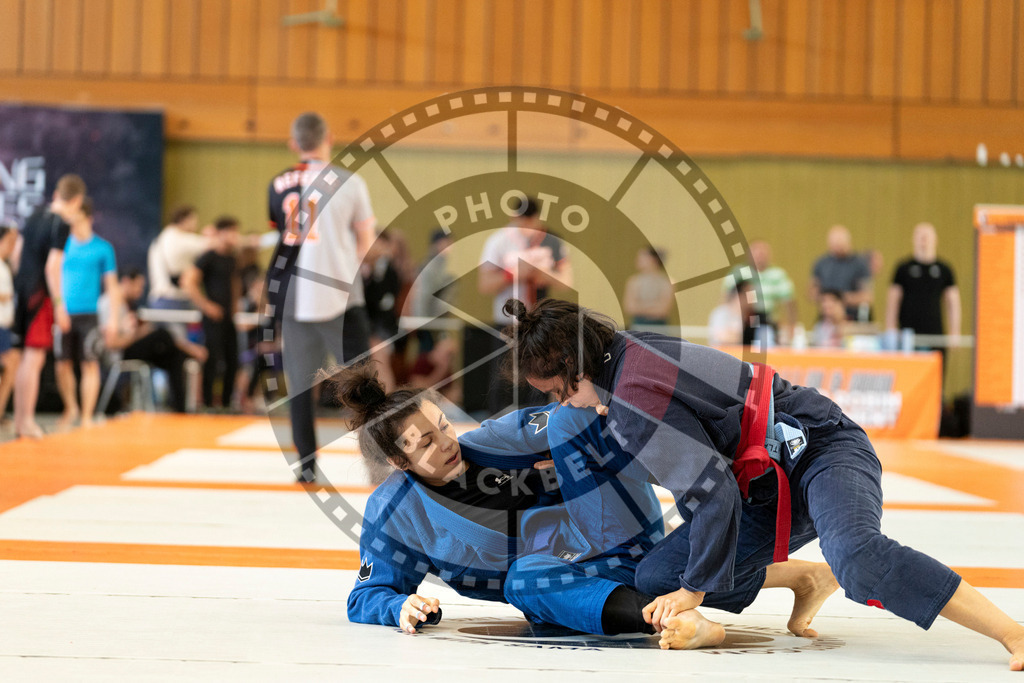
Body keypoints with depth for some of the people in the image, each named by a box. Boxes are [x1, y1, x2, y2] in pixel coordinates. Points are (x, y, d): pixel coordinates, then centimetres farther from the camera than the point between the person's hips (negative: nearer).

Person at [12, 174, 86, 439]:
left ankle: (20, 420, 19)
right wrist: (59, 306, -16)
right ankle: (27, 422, -5)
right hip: (41, 296, -8)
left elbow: (18, 254, 17)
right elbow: (52, 268, -19)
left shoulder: (35, 216, 10)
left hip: (22, 290, 8)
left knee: (25, 359, 14)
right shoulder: (61, 225, -14)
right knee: (34, 359, -6)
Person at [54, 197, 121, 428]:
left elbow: (112, 285, 4)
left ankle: (87, 416, 6)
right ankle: (70, 409, 23)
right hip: (64, 314, 2)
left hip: (88, 316, -2)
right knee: (62, 365, 2)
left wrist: (114, 318, -2)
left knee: (90, 365, -2)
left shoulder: (103, 248, 1)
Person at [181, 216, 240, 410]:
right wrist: (206, 305, -16)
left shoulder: (230, 258, 13)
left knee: (232, 361, 7)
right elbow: (188, 283, -19)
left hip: (229, 316, 8)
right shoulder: (208, 257, -11)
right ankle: (208, 403, -1)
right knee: (212, 359, -8)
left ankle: (226, 402, 16)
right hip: (214, 317, -8)